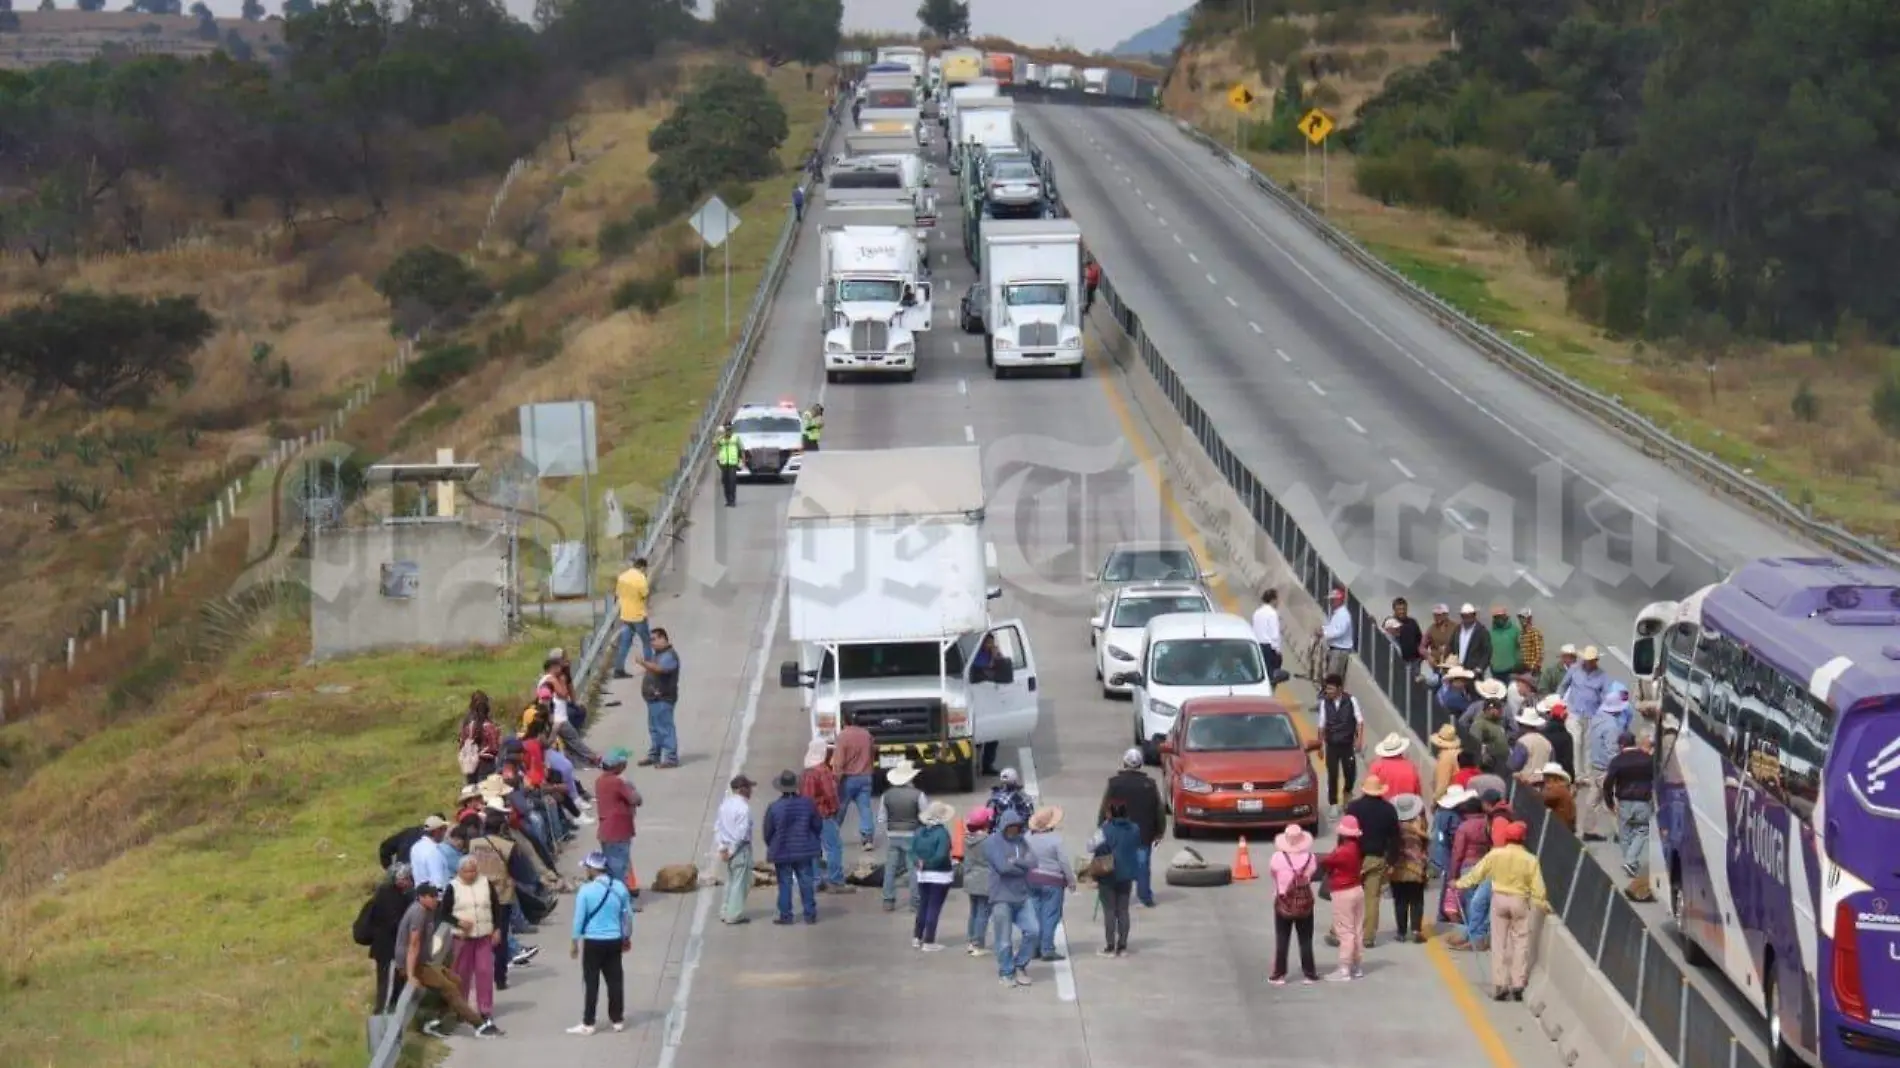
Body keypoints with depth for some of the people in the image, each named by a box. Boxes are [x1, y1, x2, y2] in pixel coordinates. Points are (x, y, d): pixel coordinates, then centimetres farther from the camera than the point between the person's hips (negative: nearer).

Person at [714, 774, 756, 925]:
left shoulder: (725, 804, 7)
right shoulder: (743, 807, -18)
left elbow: (717, 826, 8)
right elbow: (741, 833, -22)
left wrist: (722, 847, 5)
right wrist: (732, 850, -13)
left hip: (728, 847, 8)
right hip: (740, 849, -8)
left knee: (730, 881, 18)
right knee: (740, 882, 1)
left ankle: (726, 912, 22)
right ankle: (735, 914, 3)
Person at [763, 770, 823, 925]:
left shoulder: (773, 808, -15)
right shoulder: (807, 804, -8)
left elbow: (768, 832, -6)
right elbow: (817, 826, 2)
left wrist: (771, 847, 13)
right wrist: (815, 843, 20)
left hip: (782, 852, -2)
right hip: (804, 851, 2)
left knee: (785, 884, 5)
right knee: (806, 882, 10)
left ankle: (785, 916, 7)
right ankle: (810, 914, 12)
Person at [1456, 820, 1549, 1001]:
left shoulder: (1495, 854, -4)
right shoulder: (1530, 860, -8)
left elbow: (1476, 873, 3)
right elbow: (1537, 888, -8)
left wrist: (1460, 884, 18)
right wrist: (1543, 904, 7)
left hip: (1499, 899, 2)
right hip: (1520, 901, -2)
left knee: (1500, 943, 8)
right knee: (1520, 943, 6)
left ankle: (1499, 986, 7)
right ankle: (1518, 986, 2)